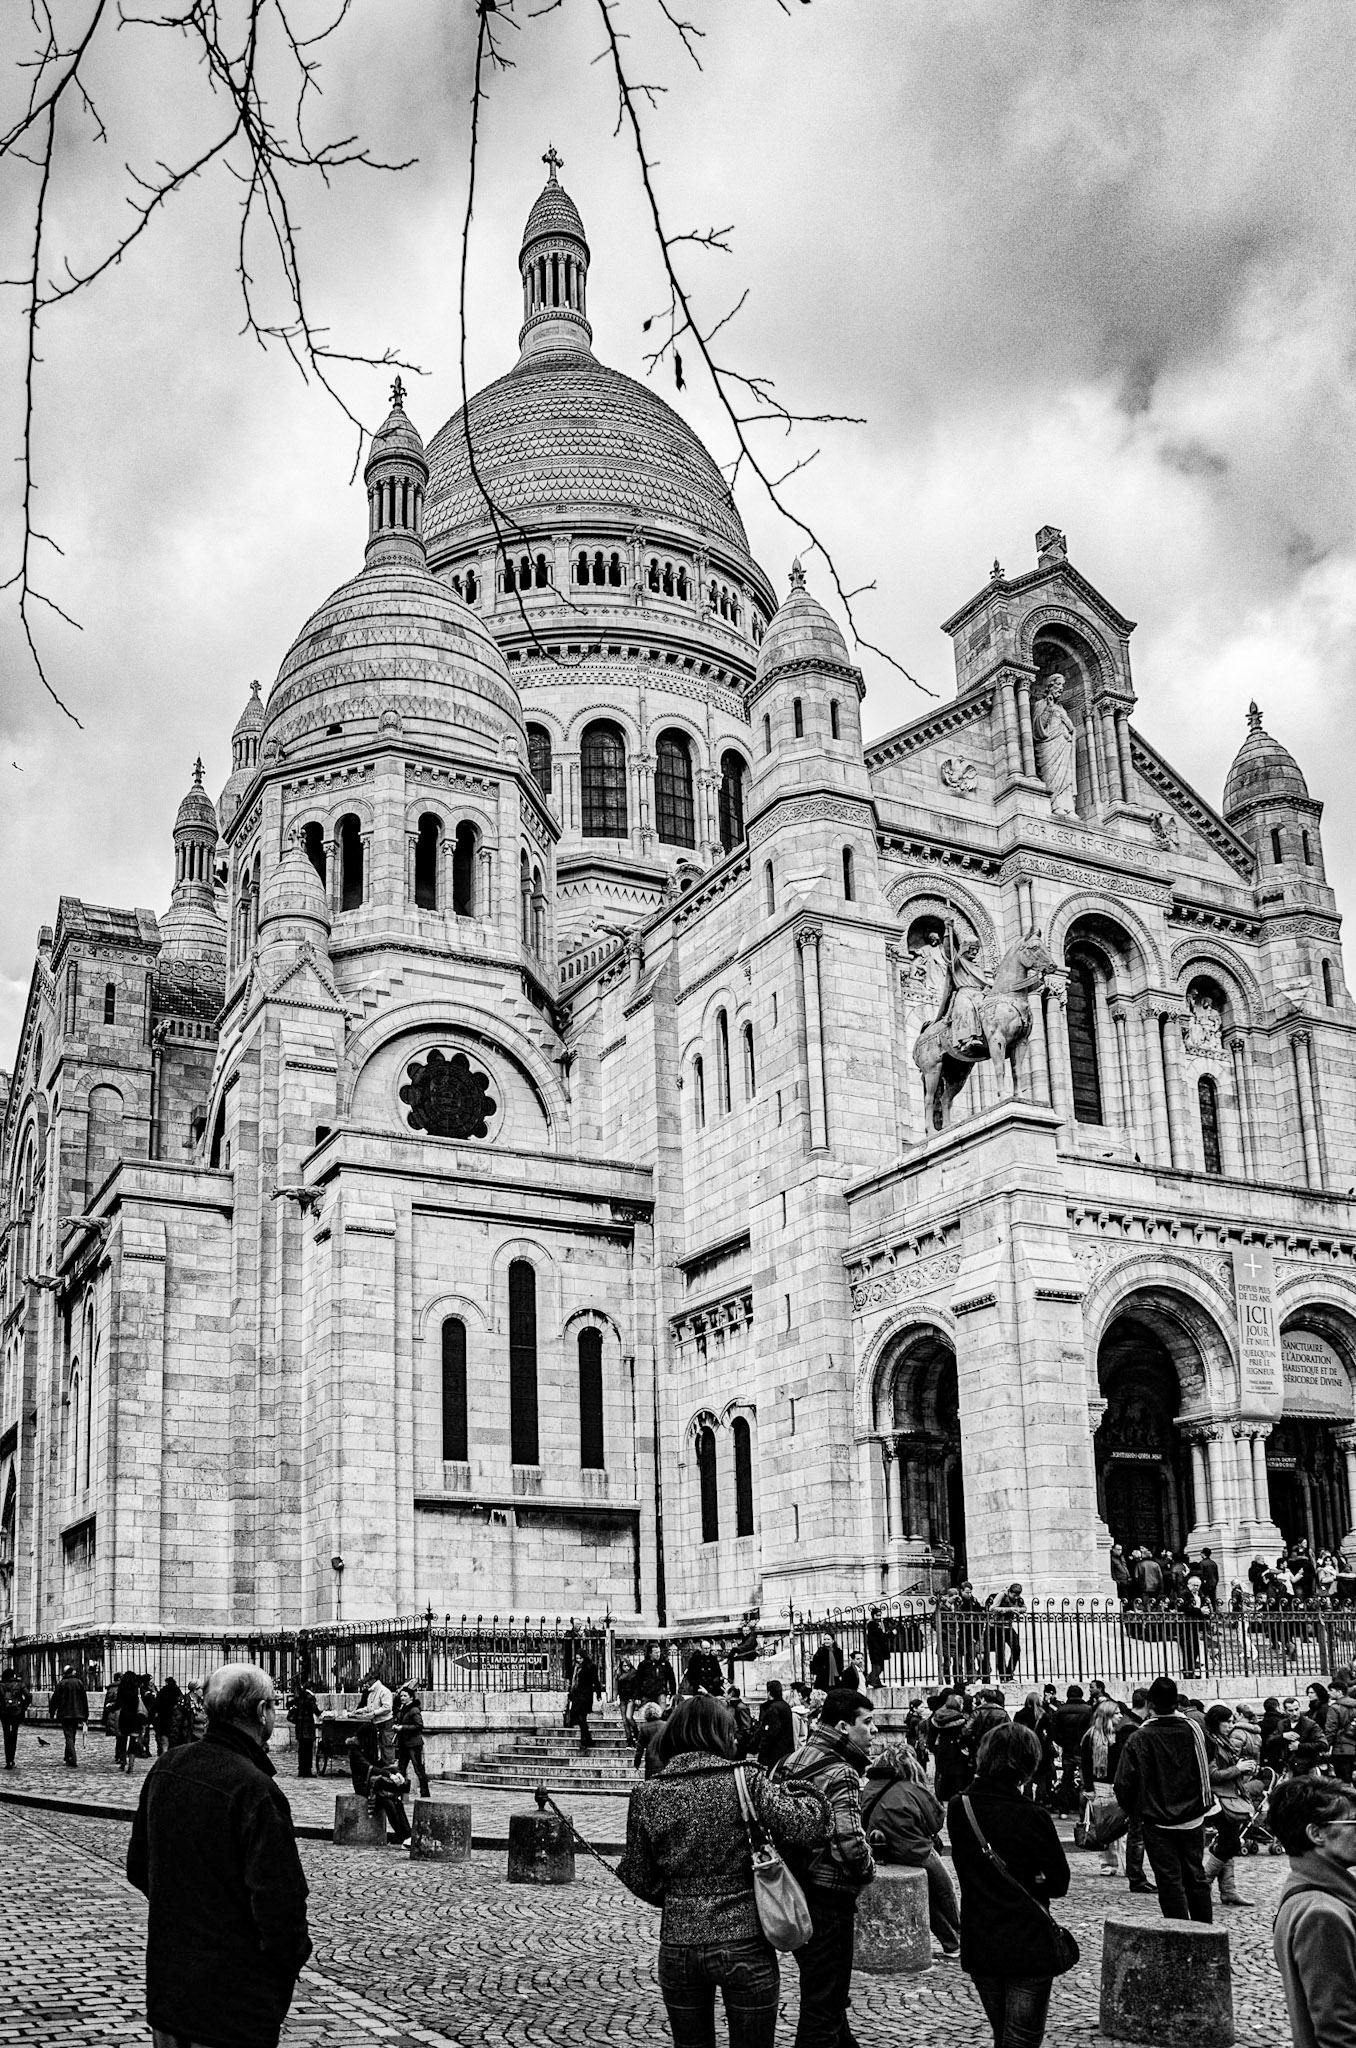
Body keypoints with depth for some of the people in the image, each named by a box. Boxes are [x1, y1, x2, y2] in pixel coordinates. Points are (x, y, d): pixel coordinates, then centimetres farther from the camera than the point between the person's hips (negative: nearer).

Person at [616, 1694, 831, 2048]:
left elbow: (642, 1881, 5)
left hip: (678, 1948, 2)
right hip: (746, 1947, -2)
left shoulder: (647, 1795, -2)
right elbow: (807, 1828, -16)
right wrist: (803, 1793, 4)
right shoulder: (745, 1780, -9)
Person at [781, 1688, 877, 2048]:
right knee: (823, 2003, 2)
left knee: (823, 1992, 25)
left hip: (794, 1890, 9)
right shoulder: (841, 1775, -20)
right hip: (828, 1898, -9)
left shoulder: (795, 1760, 8)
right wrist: (867, 1869, -8)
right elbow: (851, 1844, -29)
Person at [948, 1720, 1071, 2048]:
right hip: (1029, 1947, -5)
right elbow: (1059, 1883, -7)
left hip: (979, 1946, 5)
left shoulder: (958, 1809, -4)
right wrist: (1030, 1885, 5)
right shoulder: (1032, 1816, -17)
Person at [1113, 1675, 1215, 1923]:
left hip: (1157, 1821, -3)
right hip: (1192, 1819, 3)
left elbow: (1124, 1784, -10)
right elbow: (1204, 1771, 5)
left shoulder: (1138, 1739, -14)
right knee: (1196, 1876, 16)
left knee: (1170, 1880, 3)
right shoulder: (1193, 1730, -7)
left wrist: (1131, 1808, 7)